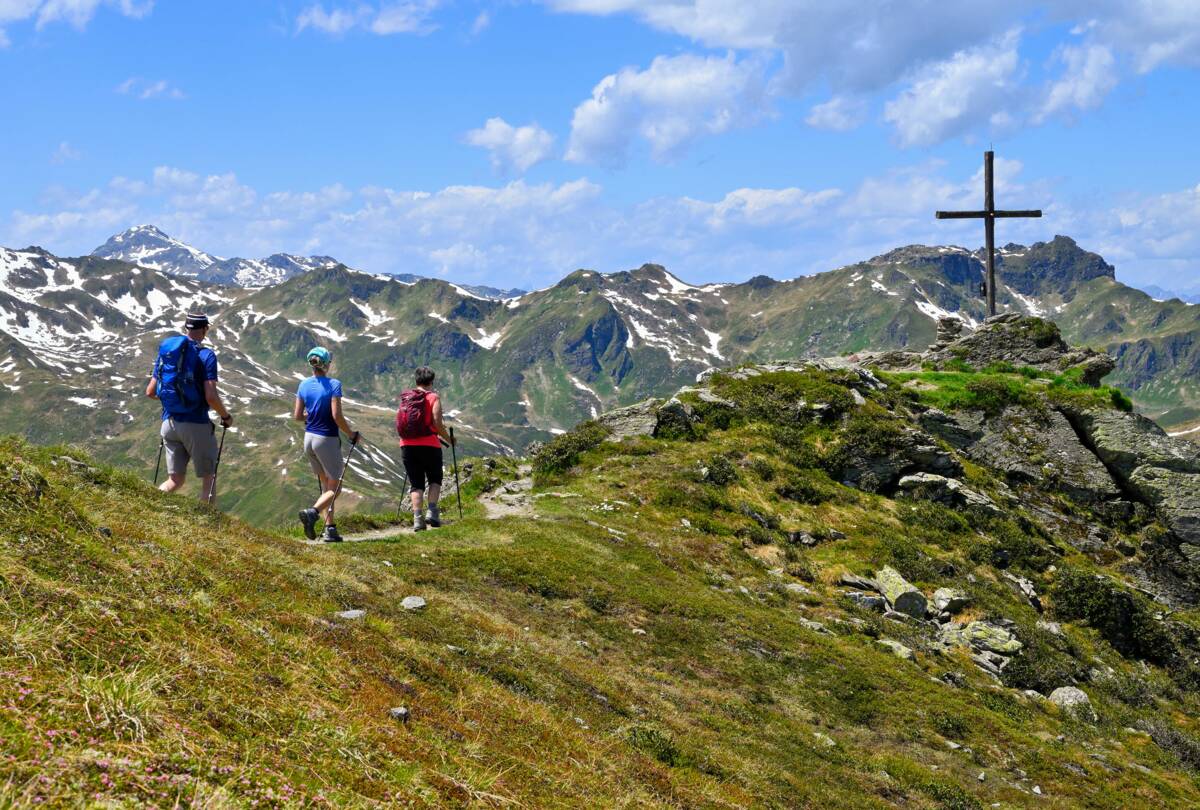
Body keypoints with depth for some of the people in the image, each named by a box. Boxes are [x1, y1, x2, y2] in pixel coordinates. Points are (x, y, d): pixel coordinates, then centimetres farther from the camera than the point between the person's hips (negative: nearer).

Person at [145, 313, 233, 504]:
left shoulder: (165, 352, 7)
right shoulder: (206, 355, -10)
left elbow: (150, 392, 11)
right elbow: (211, 397, -18)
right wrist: (226, 416, -1)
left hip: (169, 423, 5)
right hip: (196, 424, -5)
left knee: (175, 479, 13)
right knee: (209, 477, 10)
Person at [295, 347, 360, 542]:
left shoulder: (304, 385, 3)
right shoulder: (333, 384, -14)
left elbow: (297, 416, 5)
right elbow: (337, 416, -19)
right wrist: (351, 434, -6)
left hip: (309, 438, 6)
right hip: (327, 440, -6)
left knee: (325, 485, 16)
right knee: (334, 489, 2)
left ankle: (330, 529, 11)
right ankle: (312, 512, -25)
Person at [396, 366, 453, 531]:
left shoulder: (405, 398, 9)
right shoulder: (433, 397, -4)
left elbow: (399, 424, 10)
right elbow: (437, 423, -13)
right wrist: (448, 438, 2)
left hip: (407, 446, 4)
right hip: (429, 445, -4)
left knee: (416, 483, 10)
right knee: (434, 479, 14)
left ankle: (417, 518, -2)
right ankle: (432, 512, -4)